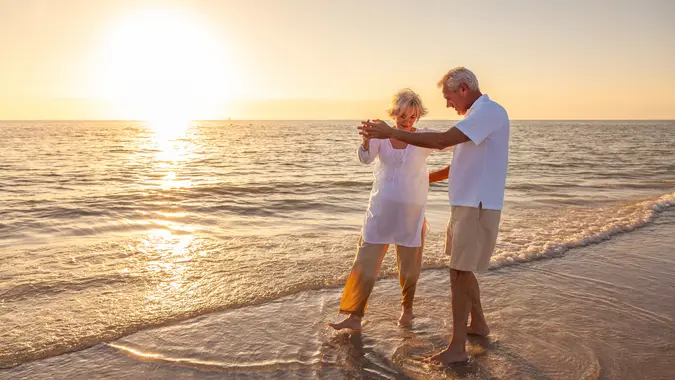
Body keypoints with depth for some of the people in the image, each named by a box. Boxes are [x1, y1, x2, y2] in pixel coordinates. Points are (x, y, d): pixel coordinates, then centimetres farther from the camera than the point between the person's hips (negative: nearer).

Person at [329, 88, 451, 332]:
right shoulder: (381, 135, 0)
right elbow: (366, 158, -17)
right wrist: (366, 139, -38)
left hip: (411, 212, 0)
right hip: (380, 210, 1)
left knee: (409, 267, 9)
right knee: (365, 262, -2)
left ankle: (407, 307, 33)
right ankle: (355, 317, 3)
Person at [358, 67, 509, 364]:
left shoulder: (489, 111, -16)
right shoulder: (479, 115, 16)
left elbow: (442, 140, -26)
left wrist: (390, 133, -23)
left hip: (477, 206, -10)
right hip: (466, 204, 10)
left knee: (459, 272, -7)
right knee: (462, 269, 18)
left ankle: (457, 348, 0)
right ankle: (478, 323, 34)